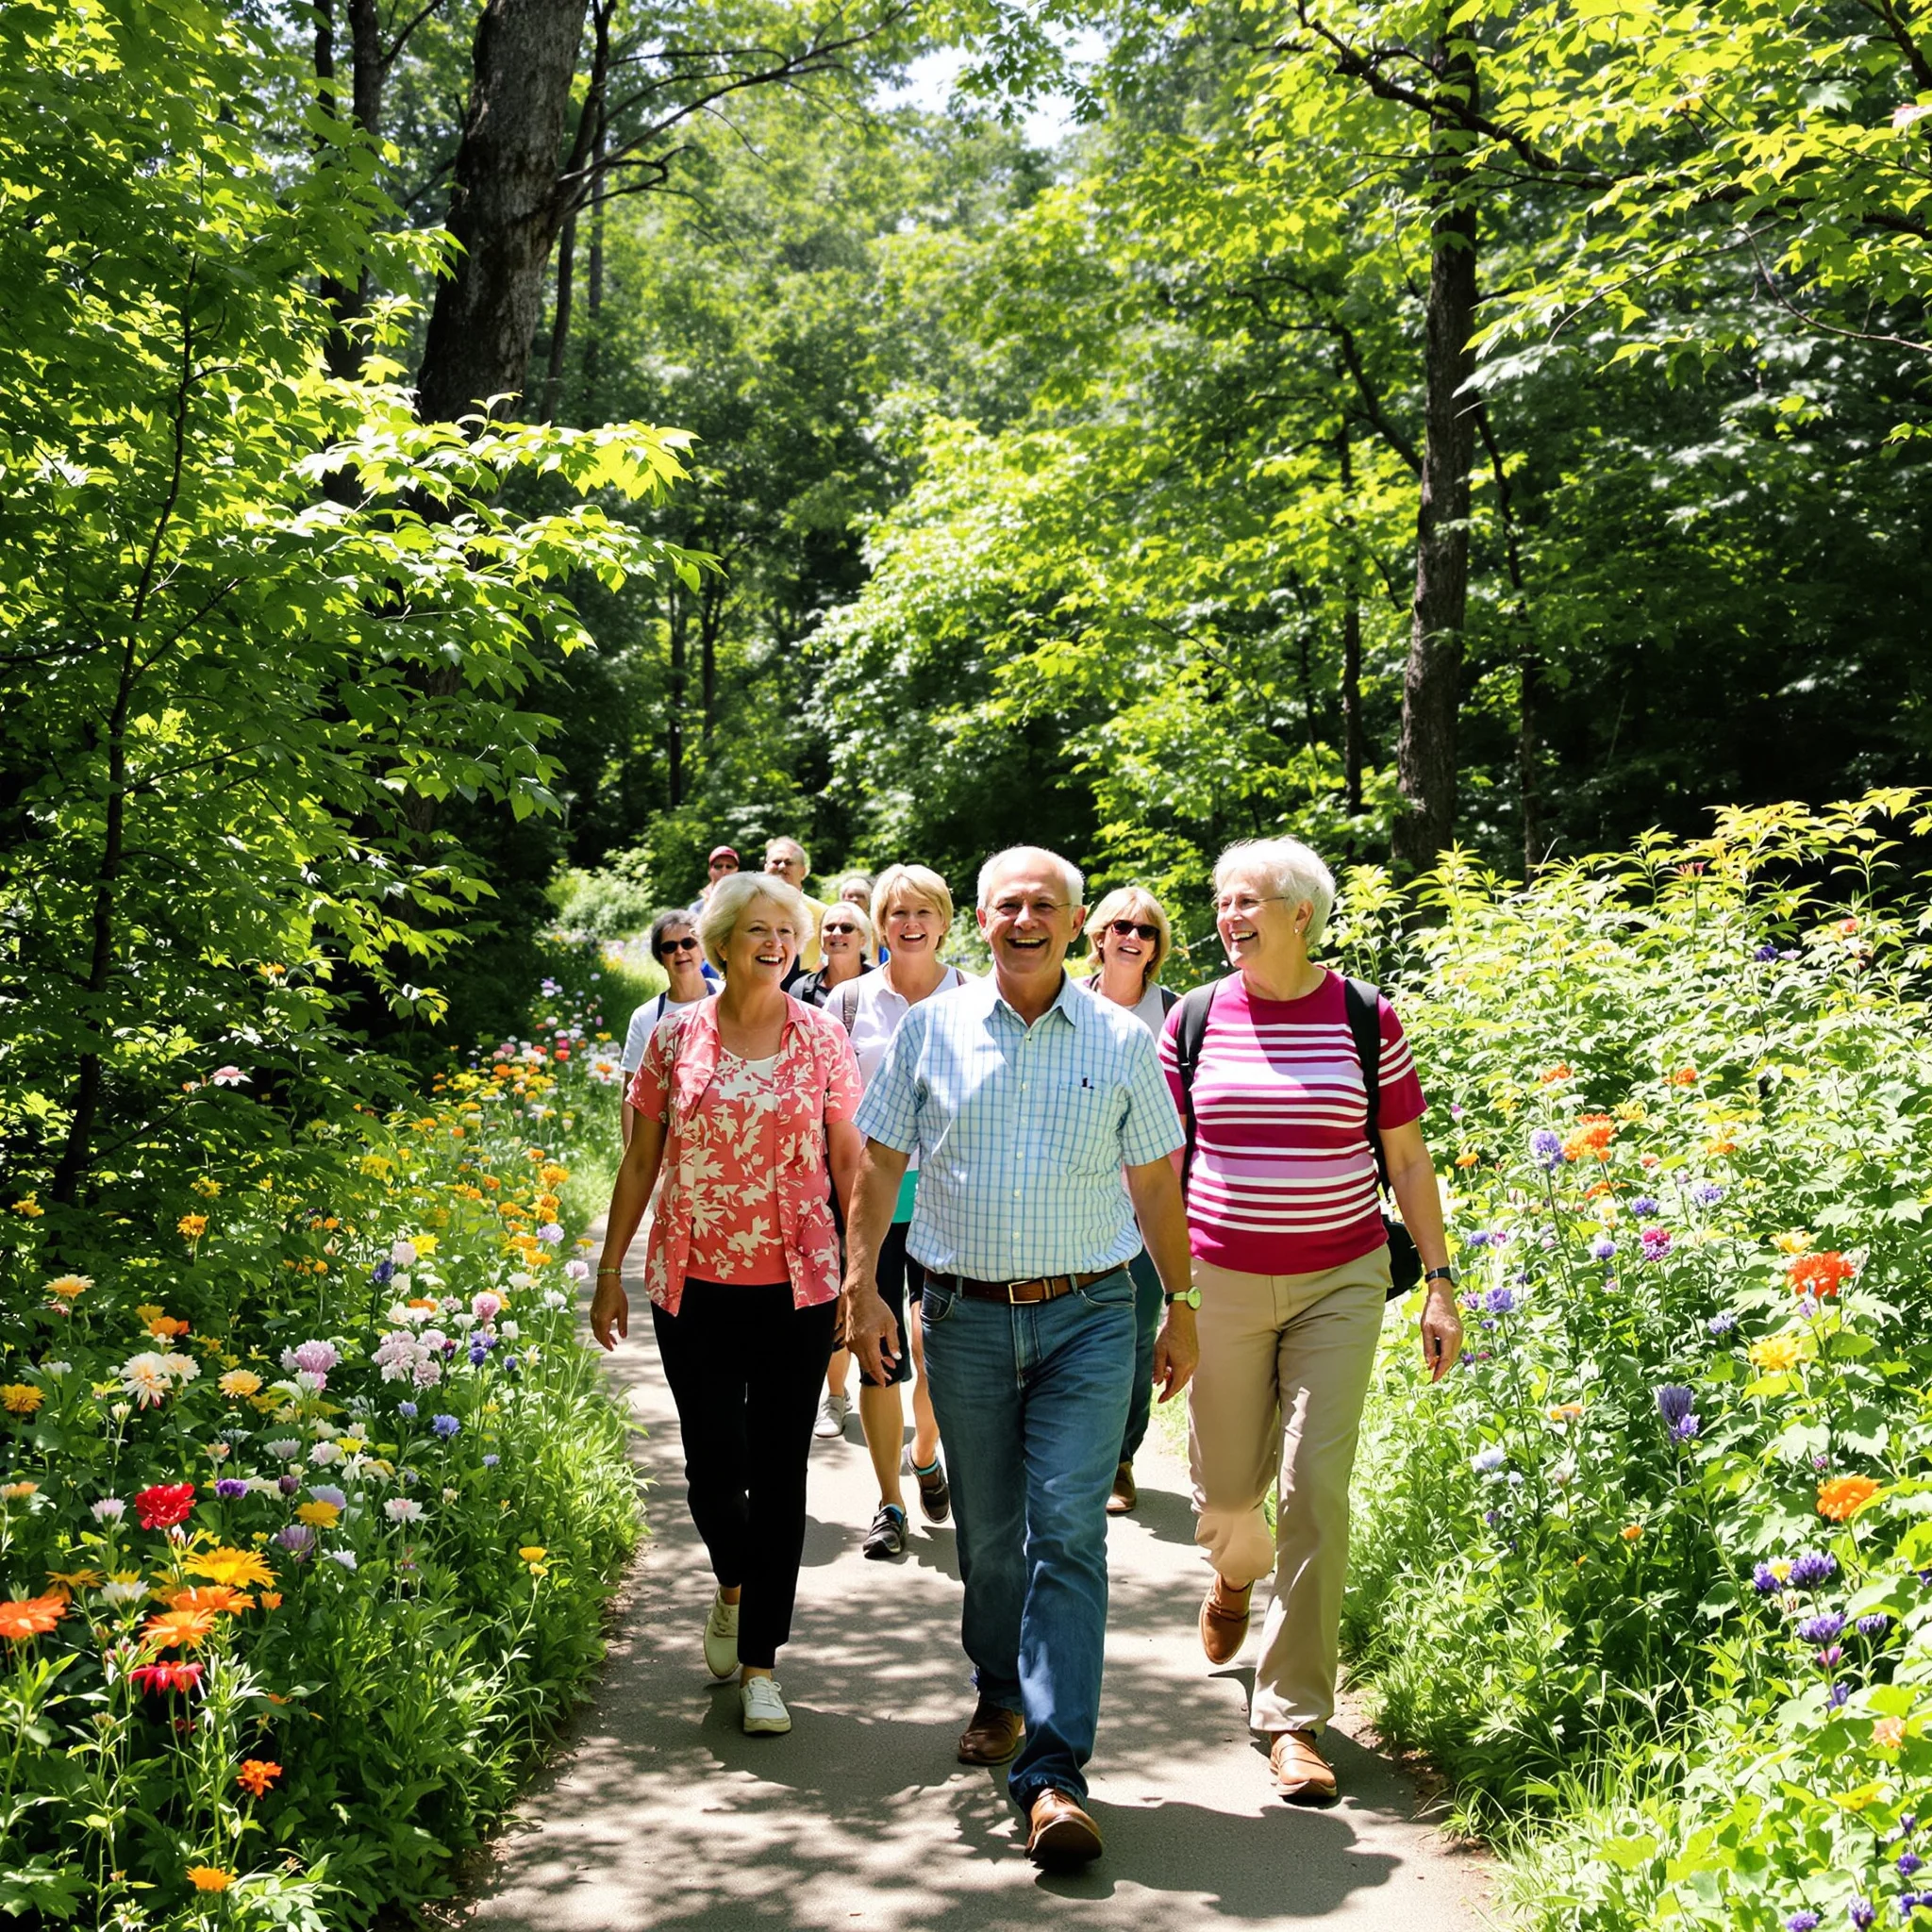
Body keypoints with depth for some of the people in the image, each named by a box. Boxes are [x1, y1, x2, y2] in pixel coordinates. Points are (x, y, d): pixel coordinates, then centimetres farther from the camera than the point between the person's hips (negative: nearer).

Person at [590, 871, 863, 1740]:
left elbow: (849, 1161, 6)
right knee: (714, 1463, 0)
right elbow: (641, 1160, 8)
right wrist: (610, 1269, 6)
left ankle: (760, 1660, 13)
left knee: (779, 1471, 2)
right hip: (693, 1282, 0)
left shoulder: (821, 1038, 2)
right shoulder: (676, 1036, 3)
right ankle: (732, 1587, 33)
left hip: (796, 1283, 0)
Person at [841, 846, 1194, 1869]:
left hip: (1089, 1317, -1)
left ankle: (1053, 1773, -9)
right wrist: (861, 1287, 0)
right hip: (966, 1317, 2)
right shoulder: (929, 1029, 4)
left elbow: (1156, 1182, 9)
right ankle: (1000, 1693, 38)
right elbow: (879, 1163, 7)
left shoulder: (1122, 1040, 3)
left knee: (1067, 1533, -10)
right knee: (987, 1535, 13)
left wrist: (1181, 1308, 9)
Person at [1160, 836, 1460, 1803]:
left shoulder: (1366, 1018, -2)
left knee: (1315, 1492, -8)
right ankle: (1235, 1571, 50)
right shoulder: (1195, 1018, 1)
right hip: (1222, 1284, 2)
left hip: (1341, 1285, -1)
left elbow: (1407, 1156, 4)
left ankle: (1294, 1716, 4)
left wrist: (1439, 1283, 0)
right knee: (1223, 1493, 11)